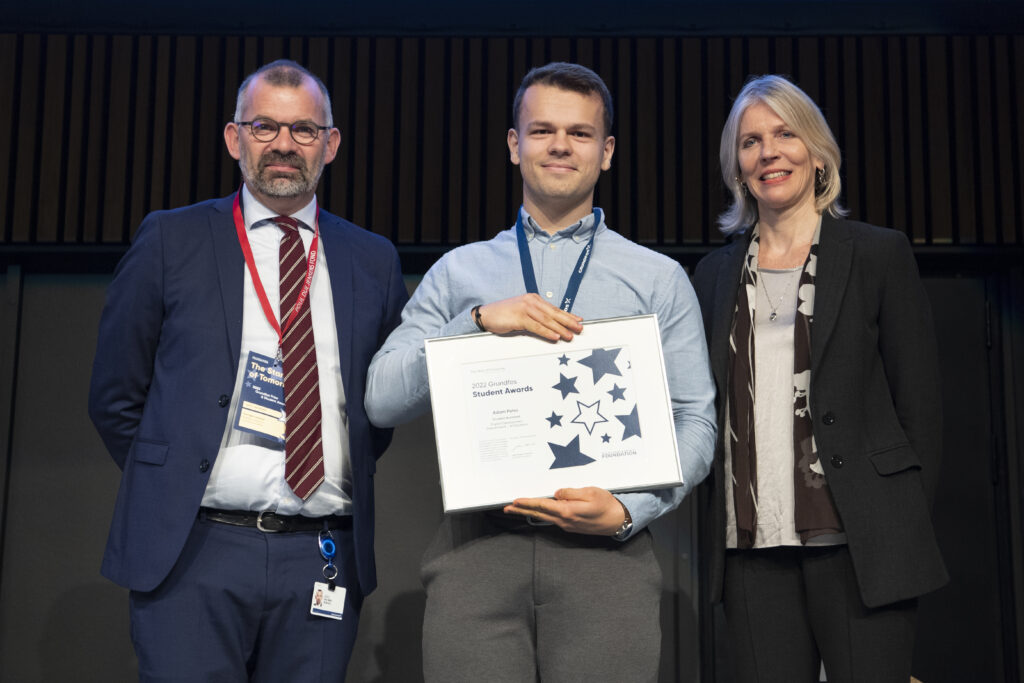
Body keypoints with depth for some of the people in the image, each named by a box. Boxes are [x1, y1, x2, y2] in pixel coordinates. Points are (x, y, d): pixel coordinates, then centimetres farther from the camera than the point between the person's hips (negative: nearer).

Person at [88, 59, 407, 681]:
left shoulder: (373, 261, 10)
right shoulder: (172, 240, 4)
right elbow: (115, 396, 8)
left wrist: (352, 481, 8)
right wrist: (171, 489, 4)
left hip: (324, 560, 2)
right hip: (192, 555, -2)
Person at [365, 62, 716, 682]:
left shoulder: (660, 280, 12)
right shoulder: (458, 272, 14)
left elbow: (695, 421, 7)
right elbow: (382, 400, 6)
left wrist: (628, 511, -9)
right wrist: (479, 321, -7)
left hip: (606, 550, 0)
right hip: (476, 546, 1)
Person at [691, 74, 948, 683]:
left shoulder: (879, 254, 3)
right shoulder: (717, 273, 13)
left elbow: (921, 401, 1)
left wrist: (905, 527, -3)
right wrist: (717, 514, 8)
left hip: (858, 543, -3)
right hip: (752, 545, 3)